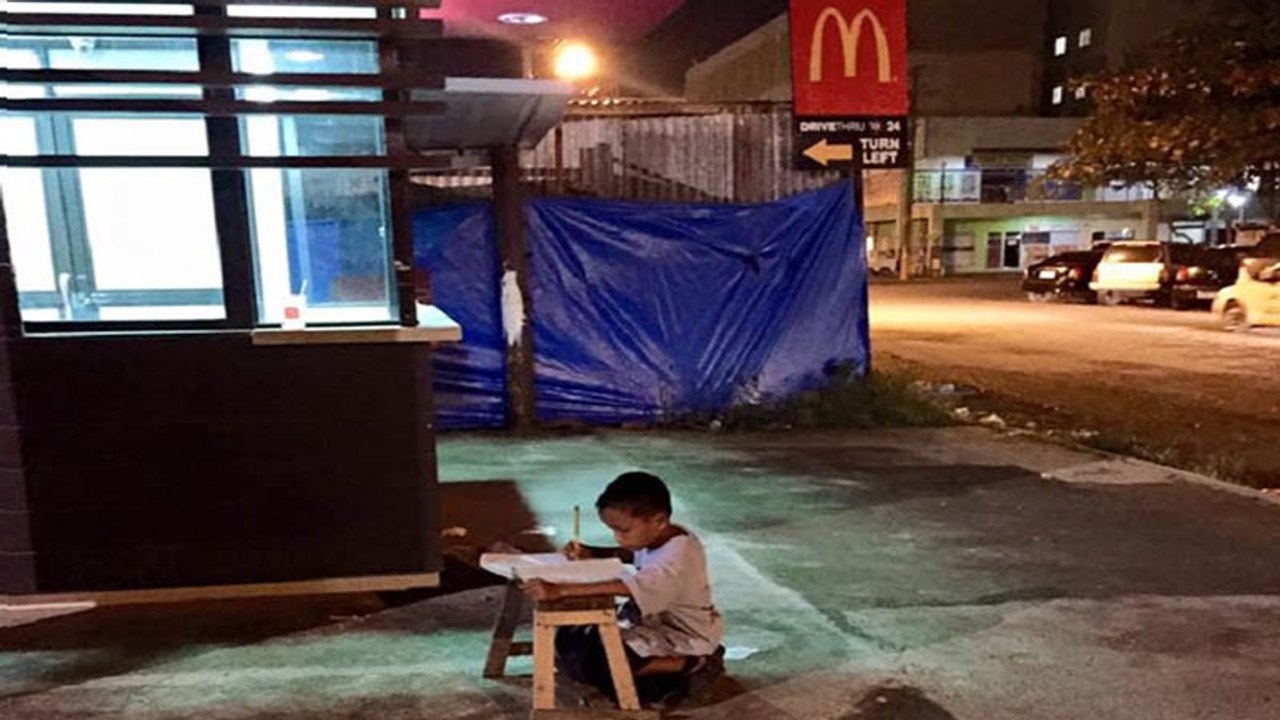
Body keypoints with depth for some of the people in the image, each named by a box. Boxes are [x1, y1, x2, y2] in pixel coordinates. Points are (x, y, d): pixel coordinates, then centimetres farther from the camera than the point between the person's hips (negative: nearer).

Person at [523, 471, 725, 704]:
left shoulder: (678, 555, -30)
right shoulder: (656, 537, -3)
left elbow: (628, 587, -44)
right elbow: (631, 554, 19)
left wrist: (560, 590, -50)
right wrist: (592, 553, -2)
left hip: (683, 636, -10)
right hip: (655, 621, 10)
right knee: (569, 640, 3)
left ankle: (689, 666, -12)